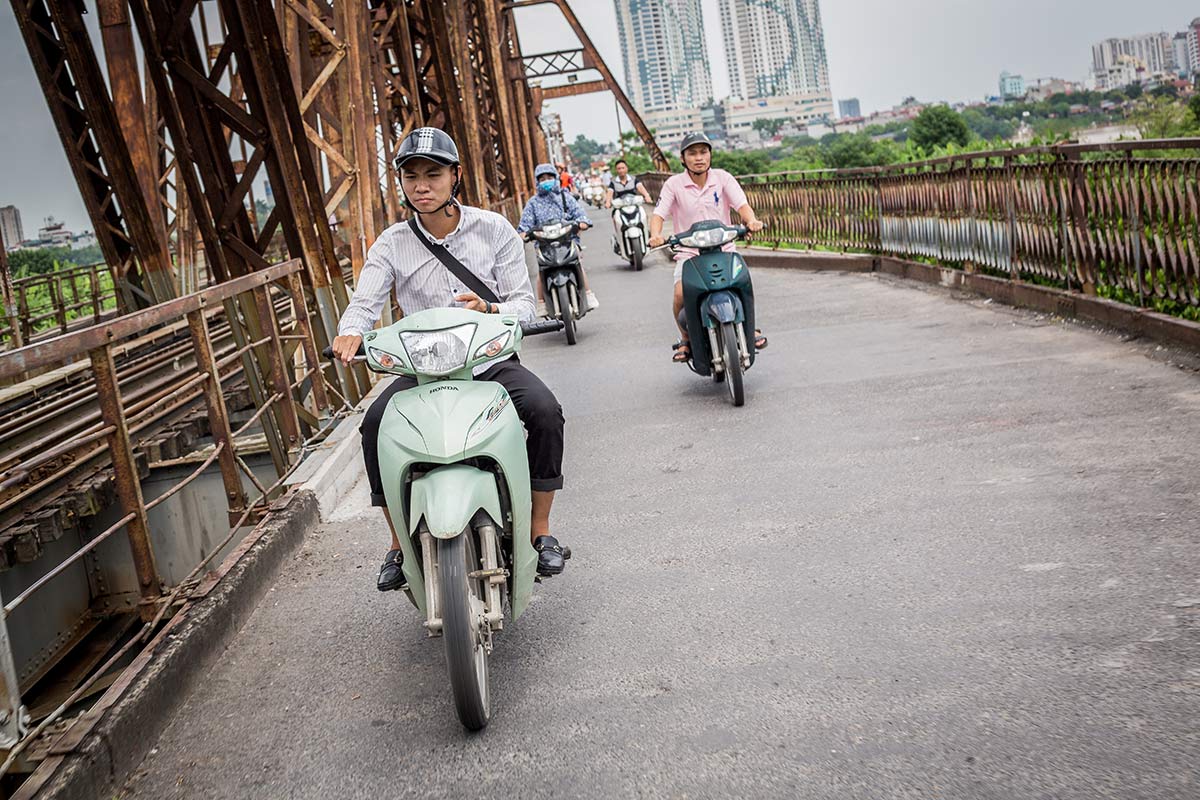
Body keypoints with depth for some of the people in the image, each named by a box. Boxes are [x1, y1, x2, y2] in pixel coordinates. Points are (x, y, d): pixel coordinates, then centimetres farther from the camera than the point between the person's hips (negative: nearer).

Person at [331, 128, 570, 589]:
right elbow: (365, 300, -11)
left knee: (545, 411, -28)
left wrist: (491, 311, -25)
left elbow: (524, 304, -2)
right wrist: (351, 332, -35)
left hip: (491, 359, -1)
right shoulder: (392, 245, 2)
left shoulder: (494, 230, 0)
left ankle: (540, 530, -10)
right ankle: (401, 542, -8)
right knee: (376, 422, -25)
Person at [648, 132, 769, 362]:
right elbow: (658, 214, -8)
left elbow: (741, 204, -8)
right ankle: (685, 339, 1)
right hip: (688, 252, 0)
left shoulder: (722, 178, 3)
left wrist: (751, 221, -31)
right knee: (681, 294, -27)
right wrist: (655, 235, -30)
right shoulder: (674, 184, 1)